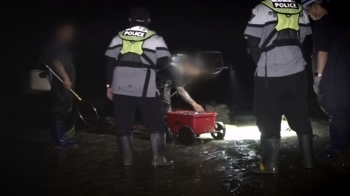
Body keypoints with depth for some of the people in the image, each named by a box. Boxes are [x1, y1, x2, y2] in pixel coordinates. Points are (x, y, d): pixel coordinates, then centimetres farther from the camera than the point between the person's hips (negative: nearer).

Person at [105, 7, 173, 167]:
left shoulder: (118, 38, 12)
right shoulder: (155, 39, 2)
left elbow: (110, 62, 9)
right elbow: (163, 62, -5)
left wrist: (109, 85, 13)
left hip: (121, 89, 3)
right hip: (145, 89, -2)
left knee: (123, 125, 10)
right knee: (155, 125, 9)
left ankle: (127, 160, 11)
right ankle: (158, 158, 7)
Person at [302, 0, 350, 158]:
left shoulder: (321, 25, -12)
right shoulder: (337, 23, 15)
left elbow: (322, 52, -18)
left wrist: (319, 75, -15)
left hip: (332, 77, -9)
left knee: (335, 112, -4)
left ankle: (337, 147, 1)